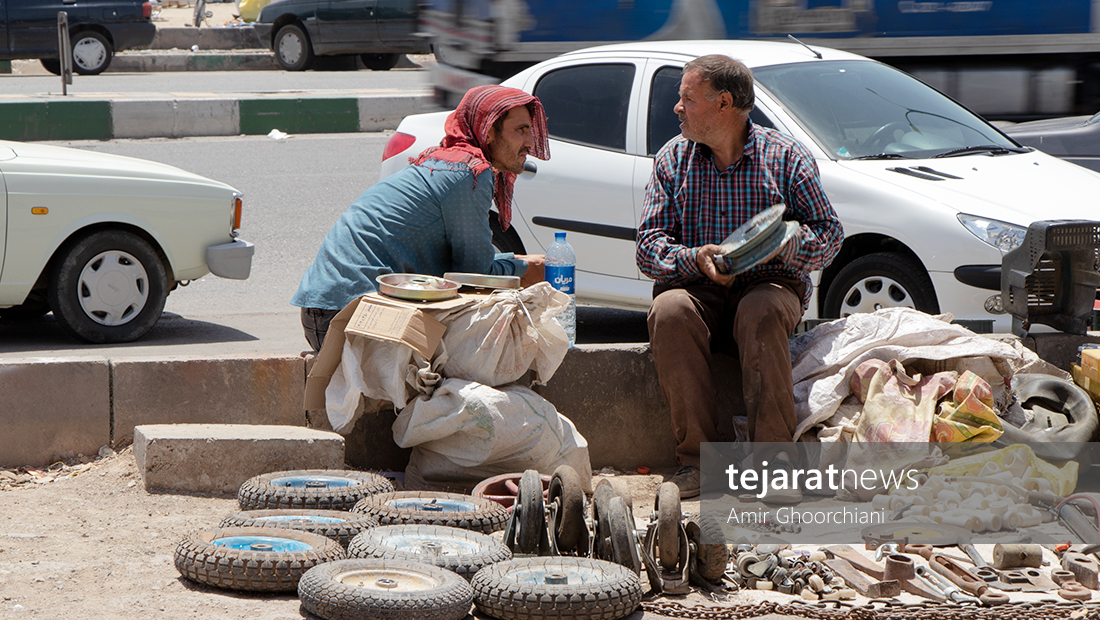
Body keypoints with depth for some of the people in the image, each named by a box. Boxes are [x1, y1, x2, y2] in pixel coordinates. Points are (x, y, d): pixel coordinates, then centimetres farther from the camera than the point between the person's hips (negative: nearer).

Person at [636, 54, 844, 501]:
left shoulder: (786, 158, 5)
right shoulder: (672, 159, 10)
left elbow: (830, 233, 3)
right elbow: (649, 246, 4)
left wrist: (786, 245, -20)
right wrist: (694, 259, -18)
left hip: (768, 285, -1)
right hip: (695, 287, 2)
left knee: (762, 312, -37)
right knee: (669, 311, -33)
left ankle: (773, 456, -36)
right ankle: (696, 457, -30)